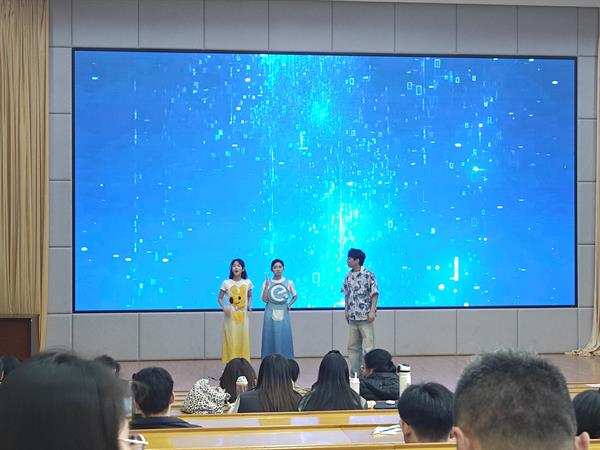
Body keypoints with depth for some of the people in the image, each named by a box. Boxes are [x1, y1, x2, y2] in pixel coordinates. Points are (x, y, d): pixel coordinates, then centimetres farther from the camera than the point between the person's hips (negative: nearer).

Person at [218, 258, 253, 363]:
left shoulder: (247, 282, 4)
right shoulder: (226, 283, -2)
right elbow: (220, 298, 2)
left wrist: (249, 305, -1)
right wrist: (224, 307, -16)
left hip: (243, 315, 2)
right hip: (230, 315, -2)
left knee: (243, 339, 2)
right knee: (231, 339, -6)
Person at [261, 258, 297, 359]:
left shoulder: (289, 282, 3)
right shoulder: (267, 282, 2)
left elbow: (295, 296, 16)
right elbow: (264, 299, -4)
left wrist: (290, 303, -2)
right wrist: (267, 286, -13)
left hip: (283, 314, 0)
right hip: (271, 314, 0)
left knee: (284, 338, -2)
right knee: (271, 338, -2)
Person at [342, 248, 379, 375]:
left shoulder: (368, 275, -8)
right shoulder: (348, 276, 10)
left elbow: (375, 294, -9)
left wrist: (372, 311, -15)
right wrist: (347, 311, 15)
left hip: (365, 316, -6)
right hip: (353, 317, 7)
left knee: (368, 346, -6)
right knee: (352, 346, 10)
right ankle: (355, 373, 17)